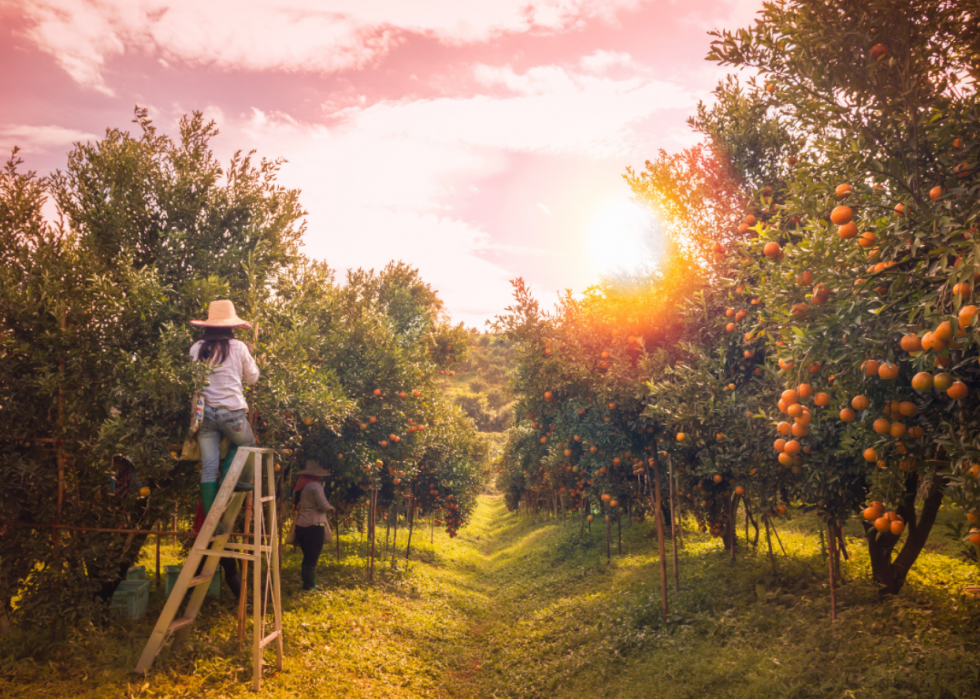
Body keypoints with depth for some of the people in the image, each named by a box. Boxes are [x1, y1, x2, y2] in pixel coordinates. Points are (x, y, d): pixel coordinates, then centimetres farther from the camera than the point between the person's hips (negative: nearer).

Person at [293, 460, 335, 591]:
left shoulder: (299, 487, 12)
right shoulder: (315, 486, -14)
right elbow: (324, 506, -16)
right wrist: (330, 507, 4)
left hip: (300, 525, 8)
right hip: (314, 526, -8)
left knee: (307, 557, 18)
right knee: (312, 558, 1)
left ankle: (307, 583, 26)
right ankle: (309, 586, 7)